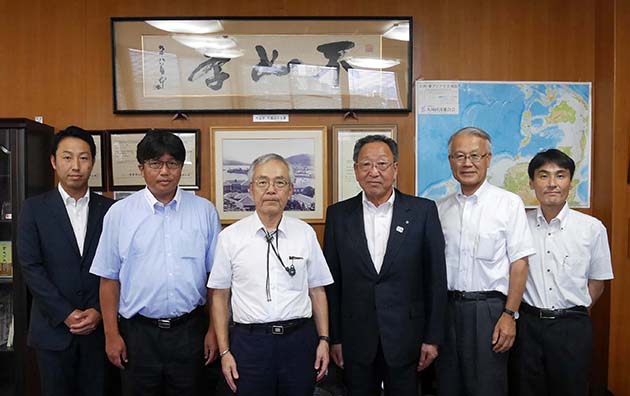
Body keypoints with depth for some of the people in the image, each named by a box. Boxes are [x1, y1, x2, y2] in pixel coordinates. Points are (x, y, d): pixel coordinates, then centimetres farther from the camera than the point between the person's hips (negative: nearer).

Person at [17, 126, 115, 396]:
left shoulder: (109, 209, 2)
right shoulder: (35, 208, -1)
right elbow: (31, 267, -6)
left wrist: (98, 311, -10)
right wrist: (66, 314, -11)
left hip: (98, 326, 1)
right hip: (53, 327, 0)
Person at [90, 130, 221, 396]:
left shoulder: (204, 210, -1)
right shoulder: (120, 213, -2)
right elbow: (109, 278, 2)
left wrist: (214, 329, 2)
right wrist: (111, 334, 1)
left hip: (189, 330, 1)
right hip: (138, 332, 0)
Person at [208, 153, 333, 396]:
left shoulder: (305, 233, 2)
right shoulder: (230, 237, -2)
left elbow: (317, 291, 7)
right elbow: (220, 297, 2)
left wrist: (324, 339, 3)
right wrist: (224, 351, 0)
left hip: (299, 340, 2)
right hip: (249, 342, -1)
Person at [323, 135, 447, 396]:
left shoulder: (423, 211, -3)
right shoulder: (338, 214, 0)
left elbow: (436, 277, -2)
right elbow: (332, 281, 2)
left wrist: (433, 337, -2)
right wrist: (334, 337, 2)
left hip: (406, 338, -1)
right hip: (356, 341, 1)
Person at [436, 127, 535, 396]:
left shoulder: (509, 203, -5)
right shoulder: (440, 208, 7)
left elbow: (519, 263, -6)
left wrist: (510, 315, -11)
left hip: (488, 309, -4)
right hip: (446, 307, 4)